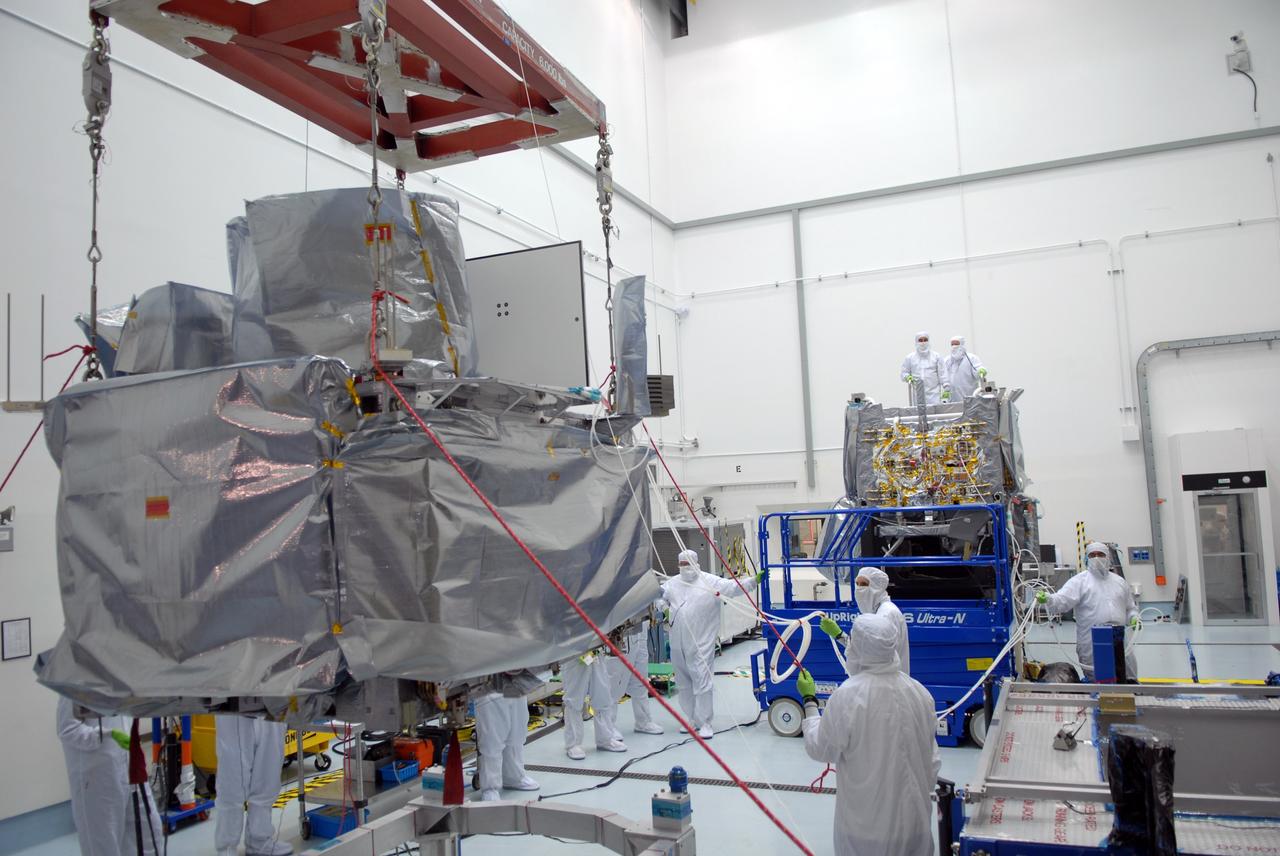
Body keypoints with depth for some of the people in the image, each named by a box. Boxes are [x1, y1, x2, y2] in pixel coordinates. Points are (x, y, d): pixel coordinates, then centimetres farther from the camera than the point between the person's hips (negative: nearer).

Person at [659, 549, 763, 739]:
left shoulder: (710, 581, -5)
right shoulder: (673, 583, 11)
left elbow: (734, 587, -13)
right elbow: (659, 595, 25)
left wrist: (754, 580, -26)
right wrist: (664, 607, 5)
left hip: (701, 644, -5)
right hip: (678, 645, 5)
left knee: (702, 682, -6)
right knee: (684, 684, 14)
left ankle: (705, 723, 4)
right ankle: (692, 720, 27)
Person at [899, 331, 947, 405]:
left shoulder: (936, 356, 8)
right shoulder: (909, 358, 8)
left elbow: (942, 374, 5)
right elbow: (904, 373, 10)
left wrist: (946, 389, -2)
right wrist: (908, 377, -13)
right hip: (918, 395, 1)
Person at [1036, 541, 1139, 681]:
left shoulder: (1119, 581, 17)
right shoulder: (1079, 581, 1)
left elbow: (1131, 607, 27)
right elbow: (1062, 601, -12)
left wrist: (1134, 618, 5)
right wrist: (1047, 599, -33)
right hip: (1091, 644, -4)